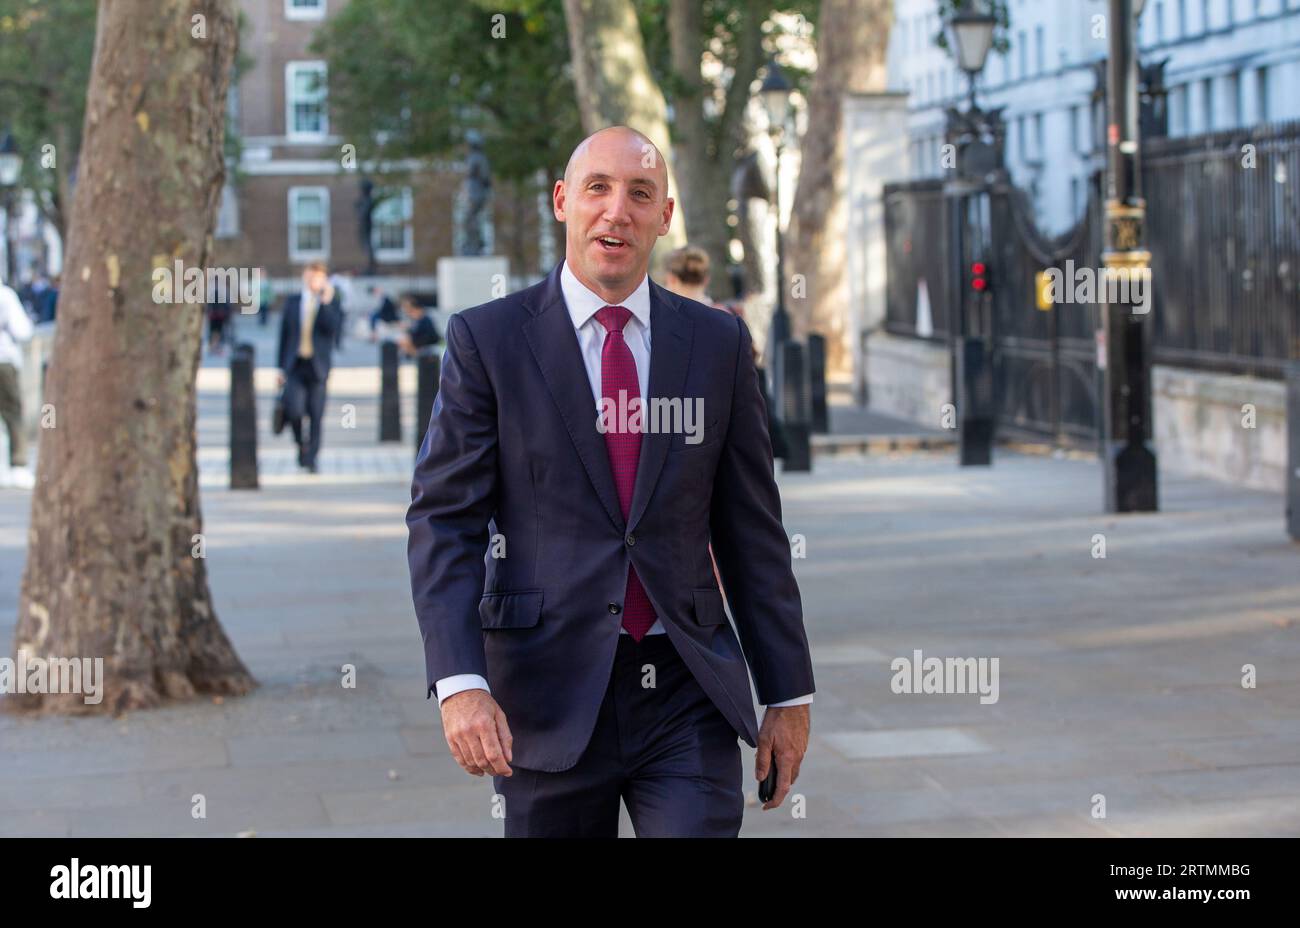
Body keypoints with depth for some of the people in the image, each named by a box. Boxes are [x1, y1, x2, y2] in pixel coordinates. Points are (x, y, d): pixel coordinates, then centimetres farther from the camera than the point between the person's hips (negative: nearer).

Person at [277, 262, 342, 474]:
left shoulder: (331, 303, 4)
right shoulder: (292, 301, 11)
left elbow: (333, 328, -13)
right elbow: (284, 334, 12)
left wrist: (326, 302, -18)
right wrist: (282, 366, 9)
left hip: (318, 366, -1)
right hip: (295, 365, 1)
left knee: (316, 416, 0)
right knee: (294, 411, -13)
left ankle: (310, 458, 10)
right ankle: (301, 444, 14)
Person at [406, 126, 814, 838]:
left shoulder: (718, 343, 8)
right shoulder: (486, 339, 0)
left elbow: (753, 529, 10)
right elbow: (443, 519, -4)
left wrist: (789, 693, 8)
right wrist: (460, 684, -17)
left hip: (688, 697, 2)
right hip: (549, 694, -1)